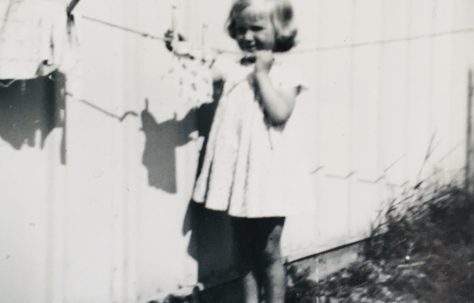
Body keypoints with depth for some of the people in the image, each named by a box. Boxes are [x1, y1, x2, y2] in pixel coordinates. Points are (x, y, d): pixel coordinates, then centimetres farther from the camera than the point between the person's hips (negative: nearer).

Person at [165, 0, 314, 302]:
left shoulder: (284, 74, -7)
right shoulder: (233, 68, 5)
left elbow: (279, 114, -21)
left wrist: (261, 74, -17)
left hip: (268, 174, -4)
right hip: (238, 172, 5)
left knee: (269, 251, 6)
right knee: (246, 251, 15)